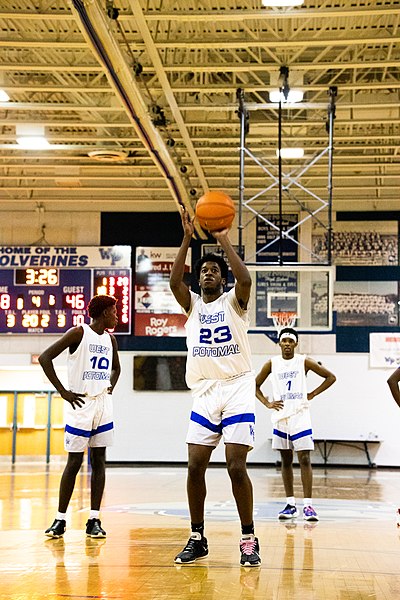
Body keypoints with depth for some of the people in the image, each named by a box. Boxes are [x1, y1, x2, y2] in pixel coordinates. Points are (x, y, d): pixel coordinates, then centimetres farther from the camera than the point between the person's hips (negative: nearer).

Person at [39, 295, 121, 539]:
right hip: (80, 406, -6)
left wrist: (111, 387, 11)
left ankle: (94, 519, 8)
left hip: (103, 405, 6)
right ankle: (60, 520, 6)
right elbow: (45, 357, -13)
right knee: (74, 462, -3)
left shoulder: (110, 339, 11)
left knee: (99, 461, 4)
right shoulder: (78, 333, -8)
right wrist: (63, 392, -15)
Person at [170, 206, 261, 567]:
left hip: (237, 391, -3)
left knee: (236, 466, -11)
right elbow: (174, 281, -7)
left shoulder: (234, 302, 5)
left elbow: (245, 280, -18)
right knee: (195, 466, -3)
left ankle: (249, 539, -1)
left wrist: (224, 239, -16)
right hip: (204, 393, 4)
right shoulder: (193, 305, 13)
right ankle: (197, 538, 10)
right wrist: (187, 238, -13)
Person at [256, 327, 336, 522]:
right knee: (286, 461, 7)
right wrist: (267, 403, 3)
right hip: (280, 417, 3)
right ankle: (291, 505, 12)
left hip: (300, 416, -3)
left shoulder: (304, 362, -1)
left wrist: (312, 394, -2)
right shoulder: (272, 363, 6)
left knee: (304, 459, -9)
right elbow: (256, 385, 16)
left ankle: (308, 505, -10)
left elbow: (331, 377, 4)